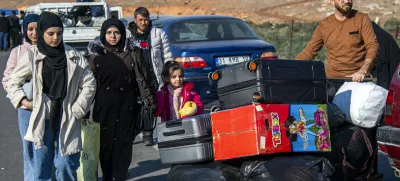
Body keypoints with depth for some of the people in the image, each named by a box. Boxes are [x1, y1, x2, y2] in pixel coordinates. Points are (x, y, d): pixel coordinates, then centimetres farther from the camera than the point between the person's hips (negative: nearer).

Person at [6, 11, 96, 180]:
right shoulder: (32, 56, 1)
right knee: (41, 167, 5)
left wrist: (78, 109, -2)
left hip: (67, 119, 0)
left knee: (66, 166, 0)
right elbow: (13, 82, 10)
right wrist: (24, 101, -2)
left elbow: (89, 84, 4)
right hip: (42, 119, 0)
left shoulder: (74, 57, 1)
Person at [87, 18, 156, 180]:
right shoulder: (96, 54, 2)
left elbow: (144, 78, 3)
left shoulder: (133, 53, 1)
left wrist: (151, 101, 0)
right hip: (104, 106, 0)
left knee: (123, 143, 0)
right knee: (105, 143, 3)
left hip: (127, 105, 0)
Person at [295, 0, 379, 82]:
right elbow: (309, 51, 11)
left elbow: (373, 46, -9)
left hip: (357, 79, -2)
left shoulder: (361, 19, 0)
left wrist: (362, 71, -25)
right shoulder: (324, 25, 8)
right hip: (332, 79, 2)